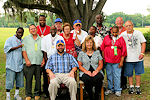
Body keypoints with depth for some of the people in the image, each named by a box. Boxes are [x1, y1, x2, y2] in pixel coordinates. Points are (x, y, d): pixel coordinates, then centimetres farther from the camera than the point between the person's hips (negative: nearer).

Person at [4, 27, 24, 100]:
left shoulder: (22, 41, 17)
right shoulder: (10, 39, 1)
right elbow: (6, 48, -12)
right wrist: (18, 47, -18)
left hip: (20, 64, 6)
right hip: (11, 64, -6)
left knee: (19, 80, 10)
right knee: (10, 80, -4)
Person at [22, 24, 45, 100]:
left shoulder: (41, 39, 16)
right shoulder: (26, 39, 10)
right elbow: (23, 50, 2)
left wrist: (43, 60, 4)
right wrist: (27, 60, -9)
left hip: (39, 63, 2)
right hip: (29, 63, -2)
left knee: (38, 79, 4)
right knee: (28, 79, -2)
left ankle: (37, 94, 16)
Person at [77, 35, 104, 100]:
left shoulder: (97, 52, 15)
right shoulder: (81, 53, 13)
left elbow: (101, 64, 11)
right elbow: (80, 66, 8)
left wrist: (96, 71, -9)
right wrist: (86, 71, -10)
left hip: (96, 72, 1)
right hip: (85, 72, 0)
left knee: (98, 78, -34)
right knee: (87, 79, -35)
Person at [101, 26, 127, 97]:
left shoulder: (121, 39, 2)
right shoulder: (106, 38, 6)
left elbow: (123, 51, 1)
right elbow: (102, 49, 9)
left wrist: (121, 61, -3)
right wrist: (104, 58, 4)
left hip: (117, 62, -2)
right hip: (108, 61, 2)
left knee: (117, 76, 1)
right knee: (109, 75, 11)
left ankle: (117, 90, 13)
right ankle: (110, 88, 24)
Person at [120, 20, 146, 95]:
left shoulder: (138, 33, 2)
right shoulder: (122, 35, 1)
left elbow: (143, 43, 3)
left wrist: (142, 53, -8)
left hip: (138, 58, 0)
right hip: (128, 58, 0)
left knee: (138, 73, 7)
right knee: (129, 74, 7)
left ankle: (138, 87, 20)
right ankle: (131, 87, 22)